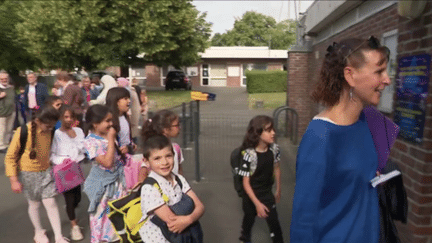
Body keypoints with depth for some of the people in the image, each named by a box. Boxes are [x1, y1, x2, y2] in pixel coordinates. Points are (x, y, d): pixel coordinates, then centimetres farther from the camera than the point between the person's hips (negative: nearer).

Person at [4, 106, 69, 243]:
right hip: (28, 174, -3)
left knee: (51, 203, 1)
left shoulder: (49, 131, -8)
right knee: (34, 204, 13)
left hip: (46, 172, 3)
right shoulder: (22, 132, -20)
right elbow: (10, 157, -12)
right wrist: (14, 180, -13)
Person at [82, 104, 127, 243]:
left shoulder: (108, 135, -4)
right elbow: (107, 162, -31)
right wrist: (111, 139, -28)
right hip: (102, 183, -6)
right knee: (102, 213, 13)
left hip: (117, 179, 6)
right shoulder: (90, 142, -24)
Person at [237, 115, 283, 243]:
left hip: (267, 193, 3)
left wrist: (278, 190, 12)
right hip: (251, 195, -3)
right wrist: (257, 204, -21)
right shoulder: (249, 154, -30)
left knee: (274, 221, 5)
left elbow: (276, 168, 3)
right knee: (249, 219, 21)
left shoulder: (274, 148, -16)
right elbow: (246, 183, -23)